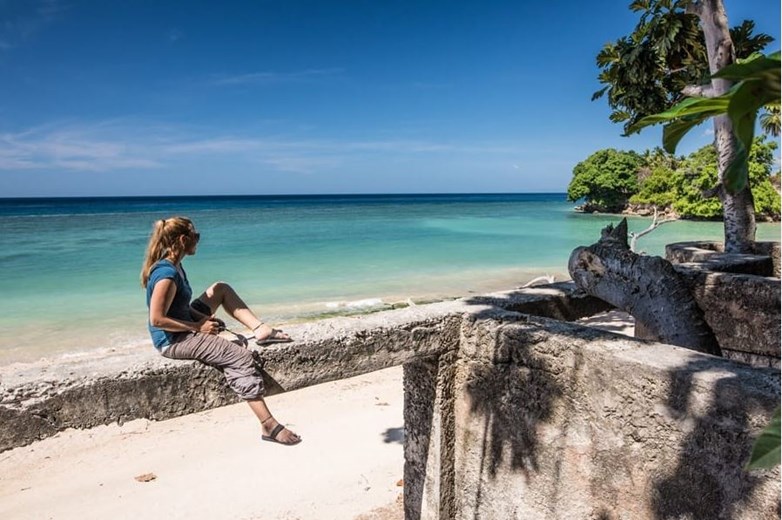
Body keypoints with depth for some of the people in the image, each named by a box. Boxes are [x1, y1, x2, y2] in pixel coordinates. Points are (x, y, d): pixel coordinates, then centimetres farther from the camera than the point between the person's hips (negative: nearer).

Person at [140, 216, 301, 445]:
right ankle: (269, 425, -21)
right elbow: (157, 319, -26)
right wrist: (198, 327, -19)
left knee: (221, 288, 16)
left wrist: (199, 321, 3)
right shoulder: (167, 274, -25)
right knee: (241, 356, -20)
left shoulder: (172, 266, 5)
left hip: (185, 327, 10)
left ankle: (260, 330, 5)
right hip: (173, 341, -10)